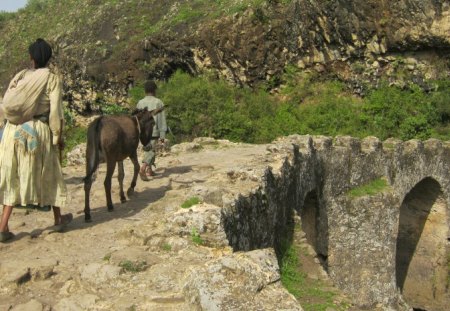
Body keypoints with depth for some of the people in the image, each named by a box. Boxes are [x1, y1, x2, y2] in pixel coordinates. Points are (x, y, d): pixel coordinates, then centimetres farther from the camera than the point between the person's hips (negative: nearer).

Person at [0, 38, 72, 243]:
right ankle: (58, 219, 31)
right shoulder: (53, 80, -7)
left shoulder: (20, 76, 5)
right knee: (48, 175, 14)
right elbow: (55, 112, -12)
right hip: (39, 131, -3)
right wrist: (58, 137, -2)